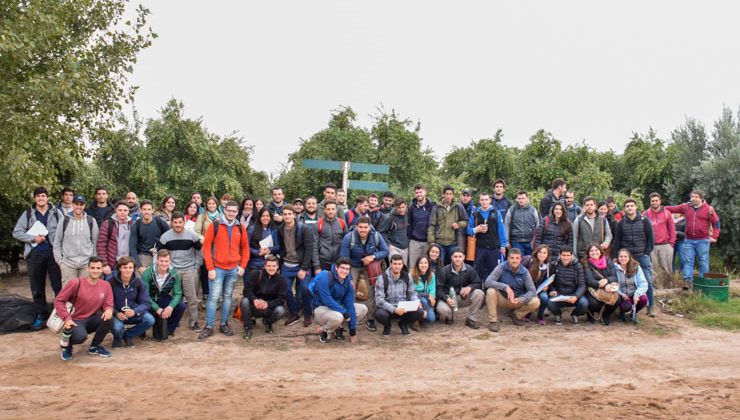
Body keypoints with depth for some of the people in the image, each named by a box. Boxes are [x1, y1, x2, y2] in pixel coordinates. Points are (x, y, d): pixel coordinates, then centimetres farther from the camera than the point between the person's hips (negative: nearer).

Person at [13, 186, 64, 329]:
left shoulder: (56, 213, 4)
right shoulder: (28, 214, 7)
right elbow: (16, 232, 5)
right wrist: (33, 238, -9)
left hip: (53, 252, -2)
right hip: (34, 254, 2)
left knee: (58, 284, 0)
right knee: (37, 287, 8)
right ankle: (41, 314, 19)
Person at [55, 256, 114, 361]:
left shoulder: (106, 285, -2)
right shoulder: (76, 283, -14)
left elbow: (108, 304, 2)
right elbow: (58, 301, -10)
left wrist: (109, 310, -24)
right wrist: (67, 318, -22)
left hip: (92, 320, 4)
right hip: (75, 321, -4)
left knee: (109, 318, -26)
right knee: (80, 336, -35)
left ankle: (94, 347, 1)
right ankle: (65, 344, 6)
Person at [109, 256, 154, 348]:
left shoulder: (139, 283, -6)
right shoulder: (112, 282, -11)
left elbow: (146, 303, -9)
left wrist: (134, 311, -29)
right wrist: (116, 313, -25)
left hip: (134, 313, 3)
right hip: (116, 314, -2)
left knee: (150, 320, -23)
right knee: (117, 327, -34)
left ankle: (128, 335, 4)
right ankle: (118, 337, 7)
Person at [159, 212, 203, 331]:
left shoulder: (192, 235, -4)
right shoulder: (165, 236, -2)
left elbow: (199, 249, 9)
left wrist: (196, 263, 7)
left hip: (189, 269, 0)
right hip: (172, 270, 1)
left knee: (192, 297, -1)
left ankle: (194, 322, 9)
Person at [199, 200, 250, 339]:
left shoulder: (240, 228, 6)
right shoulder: (214, 225, -5)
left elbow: (245, 248, 13)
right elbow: (206, 247, -7)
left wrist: (243, 265, 3)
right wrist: (210, 268, -10)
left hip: (233, 269, 4)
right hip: (217, 268, -3)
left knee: (228, 297, 11)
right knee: (213, 297, -5)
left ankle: (224, 324, 22)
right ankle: (209, 327, 3)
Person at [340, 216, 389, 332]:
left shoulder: (376, 236, -22)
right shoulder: (348, 238, -28)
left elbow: (385, 251, -8)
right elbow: (344, 258, -18)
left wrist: (373, 256, -27)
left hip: (370, 266, 2)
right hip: (353, 267, -2)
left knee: (372, 291, -2)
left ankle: (370, 319, 14)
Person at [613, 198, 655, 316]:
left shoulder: (644, 221, 2)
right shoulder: (621, 223, 6)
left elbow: (650, 238, 3)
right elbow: (617, 240, 6)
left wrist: (647, 253, -3)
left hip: (642, 255, -1)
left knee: (647, 280, -5)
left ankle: (651, 306, 3)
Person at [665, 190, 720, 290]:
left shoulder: (708, 209, -1)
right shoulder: (686, 207, 6)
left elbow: (716, 222, 2)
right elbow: (672, 209, 8)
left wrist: (714, 236, -4)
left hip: (703, 241, -2)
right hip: (688, 240, 2)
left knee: (703, 262, 4)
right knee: (687, 261, -2)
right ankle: (687, 281, -2)